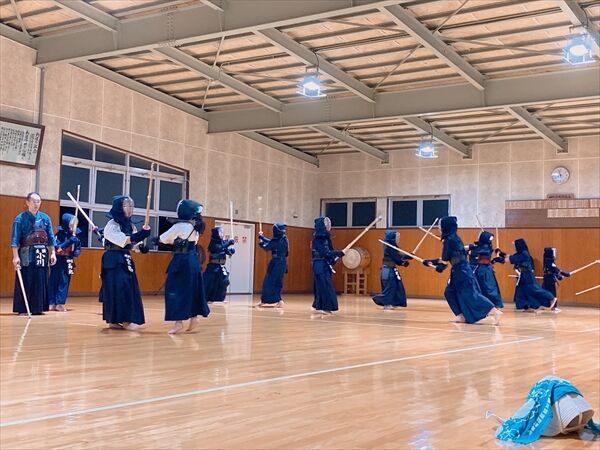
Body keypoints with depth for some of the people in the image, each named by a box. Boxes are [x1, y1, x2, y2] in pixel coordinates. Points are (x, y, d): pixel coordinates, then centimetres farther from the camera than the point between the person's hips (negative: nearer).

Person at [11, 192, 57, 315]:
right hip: (26, 254, -4)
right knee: (25, 282, -2)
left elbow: (50, 237, 12)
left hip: (42, 254, 4)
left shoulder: (45, 218, 8)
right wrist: (15, 256, -13)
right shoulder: (20, 218, -4)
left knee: (41, 281, 7)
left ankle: (38, 308, 15)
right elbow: (15, 239, -7)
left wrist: (53, 253, 6)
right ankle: (22, 309, 4)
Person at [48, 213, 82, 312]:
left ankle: (60, 303, 11)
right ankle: (52, 303, 6)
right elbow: (56, 247, -20)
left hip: (69, 262, 5)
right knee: (55, 282, -1)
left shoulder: (74, 235, 5)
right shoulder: (60, 234, -10)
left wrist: (76, 252, -9)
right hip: (59, 261, -5)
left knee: (65, 283, 5)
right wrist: (69, 242, -25)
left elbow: (78, 248, 13)